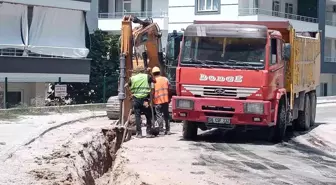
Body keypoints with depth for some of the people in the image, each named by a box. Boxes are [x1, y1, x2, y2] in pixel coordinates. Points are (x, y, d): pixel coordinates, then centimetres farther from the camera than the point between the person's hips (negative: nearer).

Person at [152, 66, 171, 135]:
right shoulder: (165, 79, 5)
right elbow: (169, 90, 6)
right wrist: (169, 99, 14)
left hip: (157, 101, -4)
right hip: (166, 100, 4)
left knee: (159, 116, 0)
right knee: (166, 115, 13)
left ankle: (161, 130, -6)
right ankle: (168, 130, 15)